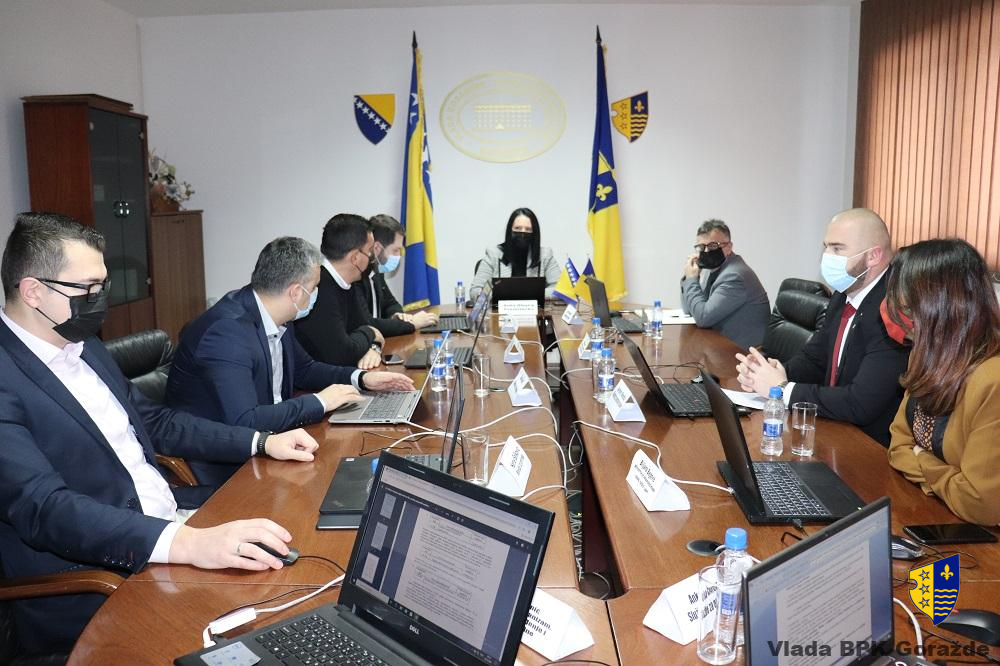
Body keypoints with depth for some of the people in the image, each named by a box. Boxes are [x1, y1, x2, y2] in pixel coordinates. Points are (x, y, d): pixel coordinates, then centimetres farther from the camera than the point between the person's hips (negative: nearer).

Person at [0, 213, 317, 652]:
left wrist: (262, 442, 9)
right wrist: (185, 543, -38)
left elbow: (155, 422, 19)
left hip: (174, 528, 8)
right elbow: (43, 507, -27)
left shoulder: (85, 348, 11)